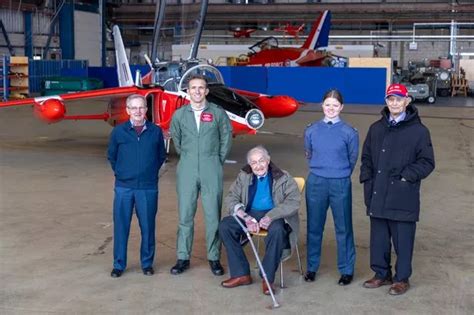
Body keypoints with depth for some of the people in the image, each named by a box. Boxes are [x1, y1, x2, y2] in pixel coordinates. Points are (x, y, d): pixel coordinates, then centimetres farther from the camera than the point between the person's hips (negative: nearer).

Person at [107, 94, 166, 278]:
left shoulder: (156, 131, 0)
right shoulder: (118, 132, 0)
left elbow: (161, 156, 11)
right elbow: (111, 156, 12)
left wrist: (150, 173, 8)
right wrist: (121, 173, 11)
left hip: (148, 188, 0)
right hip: (124, 188, 0)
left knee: (147, 226, 7)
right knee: (120, 226, 4)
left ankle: (147, 263, 21)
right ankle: (119, 264, 16)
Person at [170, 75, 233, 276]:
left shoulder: (218, 113, 1)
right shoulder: (179, 115, 5)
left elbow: (226, 139, 9)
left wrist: (217, 161, 10)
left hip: (211, 171, -1)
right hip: (187, 171, 1)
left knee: (213, 215, 1)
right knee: (185, 215, 4)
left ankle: (214, 258, 12)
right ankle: (183, 258, 14)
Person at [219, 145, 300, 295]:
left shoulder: (283, 177, -2)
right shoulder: (244, 177, 9)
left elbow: (294, 201, -14)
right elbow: (231, 199, 3)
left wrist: (270, 217, -26)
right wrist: (246, 218, -16)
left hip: (276, 216, -4)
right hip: (251, 214, 4)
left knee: (277, 230, -38)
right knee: (225, 225, -19)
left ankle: (268, 279, -25)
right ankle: (241, 274, -12)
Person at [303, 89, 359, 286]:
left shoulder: (349, 132, -5)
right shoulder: (312, 130, 2)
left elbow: (353, 158, 5)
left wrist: (340, 174, 10)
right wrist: (318, 169, 12)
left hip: (340, 184, -2)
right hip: (316, 183, 2)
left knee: (343, 228, 4)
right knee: (314, 227, 11)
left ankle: (347, 270, 16)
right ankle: (312, 267, 24)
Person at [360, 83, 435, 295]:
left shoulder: (418, 131, -3)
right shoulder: (376, 128, 11)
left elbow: (427, 163, -2)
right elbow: (366, 157, 18)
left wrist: (408, 176, -12)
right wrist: (367, 179, 6)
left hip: (404, 197, -4)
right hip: (377, 196, 5)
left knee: (402, 240, 3)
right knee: (378, 238, 13)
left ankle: (402, 279, 17)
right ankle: (382, 273, 28)